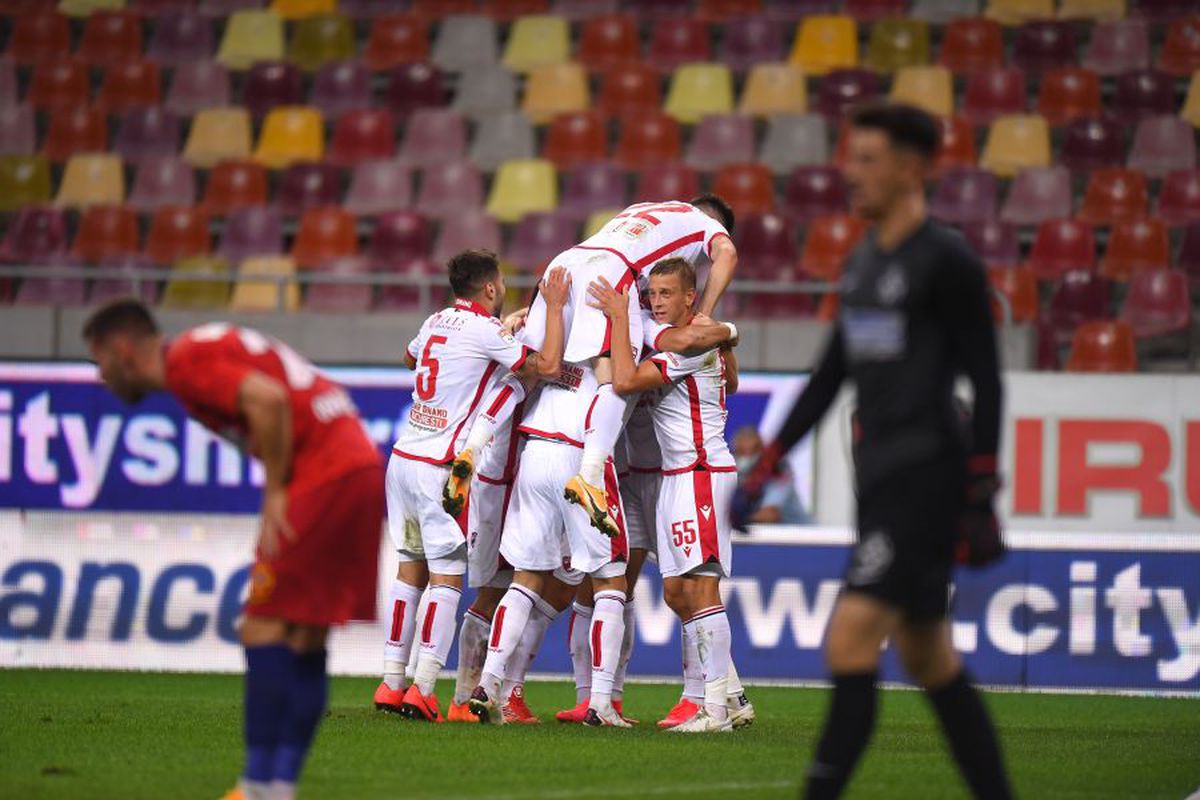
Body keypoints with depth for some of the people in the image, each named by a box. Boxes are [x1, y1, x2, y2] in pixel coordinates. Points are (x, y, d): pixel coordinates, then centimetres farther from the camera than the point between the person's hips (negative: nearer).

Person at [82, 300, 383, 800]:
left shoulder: (187, 361, -7)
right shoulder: (208, 347, 23)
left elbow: (268, 399, -21)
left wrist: (275, 495, -13)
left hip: (324, 474, -10)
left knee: (264, 629, -9)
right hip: (361, 465, 10)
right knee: (305, 641, 9)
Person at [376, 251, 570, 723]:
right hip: (440, 469, -8)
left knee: (411, 569, 12)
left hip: (403, 458, 8)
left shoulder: (437, 321, 12)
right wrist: (554, 308, -4)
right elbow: (549, 366, -15)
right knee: (447, 579, -4)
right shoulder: (485, 331, -10)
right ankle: (421, 690, -10)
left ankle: (392, 684, 13)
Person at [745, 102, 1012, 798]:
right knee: (928, 658, 9)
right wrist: (767, 463, 20)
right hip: (880, 478, 9)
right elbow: (831, 374, 23)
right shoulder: (864, 263, 15)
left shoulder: (947, 262, -9)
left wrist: (980, 498, -15)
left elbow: (986, 382, -11)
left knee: (851, 641, -16)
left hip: (928, 477, -9)